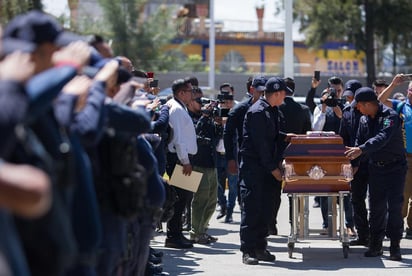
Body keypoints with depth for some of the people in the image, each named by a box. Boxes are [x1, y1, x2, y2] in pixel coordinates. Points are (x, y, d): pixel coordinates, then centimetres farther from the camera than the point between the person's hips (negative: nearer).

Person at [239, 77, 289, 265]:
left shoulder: (272, 110, 12)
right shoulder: (257, 112, -16)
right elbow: (260, 143, -18)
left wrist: (286, 137, 7)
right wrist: (273, 169, -16)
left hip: (267, 166, 9)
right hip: (253, 166, -9)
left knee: (265, 208, 8)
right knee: (252, 208, -7)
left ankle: (260, 248, 13)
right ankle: (247, 251, -4)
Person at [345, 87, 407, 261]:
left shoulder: (390, 116, -17)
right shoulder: (364, 120, 6)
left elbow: (382, 138, -32)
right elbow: (359, 142, 15)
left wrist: (361, 149, -43)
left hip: (395, 167, -6)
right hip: (375, 167, 6)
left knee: (394, 206, -8)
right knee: (376, 206, 5)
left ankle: (395, 247, -4)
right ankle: (375, 245, 11)